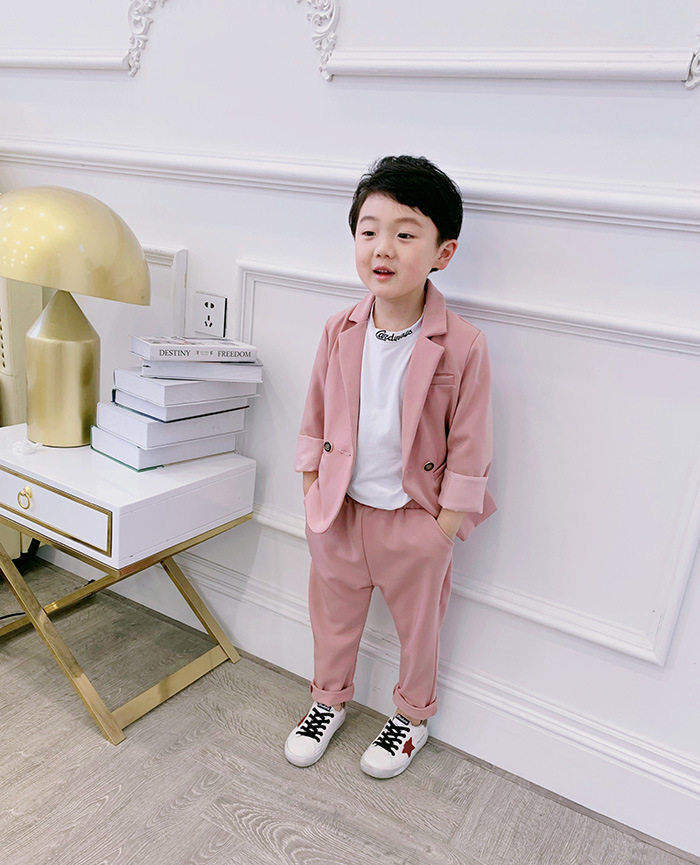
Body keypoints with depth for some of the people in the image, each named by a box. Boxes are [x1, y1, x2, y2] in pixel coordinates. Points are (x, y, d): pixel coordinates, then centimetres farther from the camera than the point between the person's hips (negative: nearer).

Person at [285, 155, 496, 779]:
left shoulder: (462, 346, -18)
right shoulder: (340, 332, -7)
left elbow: (468, 447, -11)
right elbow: (316, 417, 5)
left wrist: (446, 526, -9)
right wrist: (312, 489, 7)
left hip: (414, 517, -3)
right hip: (338, 510, 4)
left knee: (418, 624, 19)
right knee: (333, 614, 22)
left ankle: (413, 716, 46)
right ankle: (329, 699, 49)